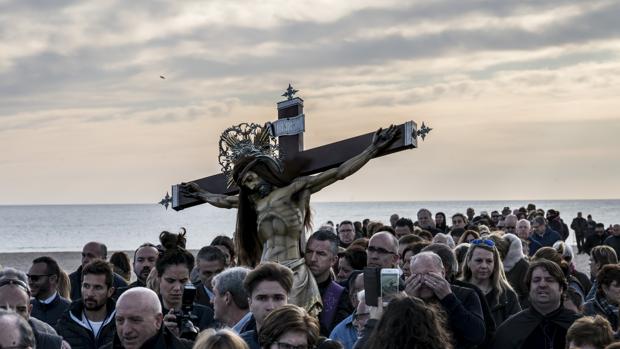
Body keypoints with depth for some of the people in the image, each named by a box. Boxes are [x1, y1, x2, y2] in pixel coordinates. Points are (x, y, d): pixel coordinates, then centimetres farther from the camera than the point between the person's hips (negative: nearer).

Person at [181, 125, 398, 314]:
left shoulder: (294, 190, 1)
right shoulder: (255, 202, 16)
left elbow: (338, 173, 0)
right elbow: (225, 201, 36)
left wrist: (374, 149, -2)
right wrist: (201, 194, 50)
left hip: (293, 273, -5)